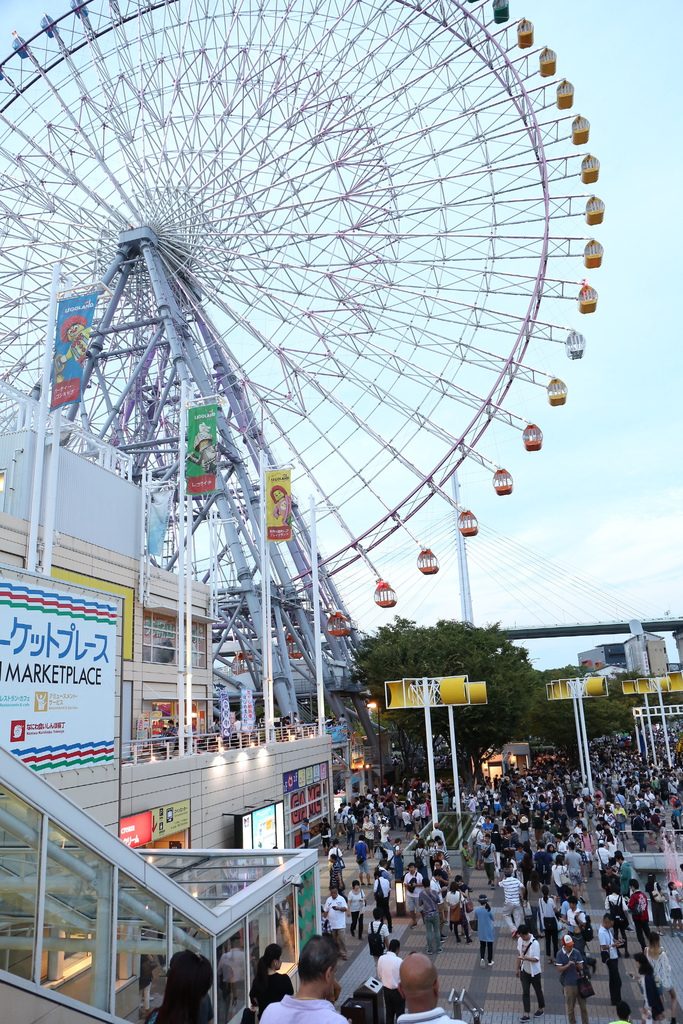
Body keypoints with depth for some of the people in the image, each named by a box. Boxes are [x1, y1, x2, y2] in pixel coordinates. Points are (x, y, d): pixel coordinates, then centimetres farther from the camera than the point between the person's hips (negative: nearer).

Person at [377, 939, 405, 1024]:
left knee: (389, 1012, 22)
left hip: (386, 989, 5)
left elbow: (379, 975, 3)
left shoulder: (381, 958, -10)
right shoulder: (399, 961, -25)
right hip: (397, 991, -5)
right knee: (399, 1013, 15)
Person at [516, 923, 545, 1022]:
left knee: (538, 990, 18)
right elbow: (519, 954, 3)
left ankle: (541, 1008, 40)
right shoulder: (520, 940, -9)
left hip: (534, 972, -4)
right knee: (525, 992, 7)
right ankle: (526, 1014, 15)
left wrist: (525, 958, -40)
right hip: (524, 970, 4)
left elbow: (536, 959, -26)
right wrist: (518, 968, 8)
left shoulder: (534, 943, -27)